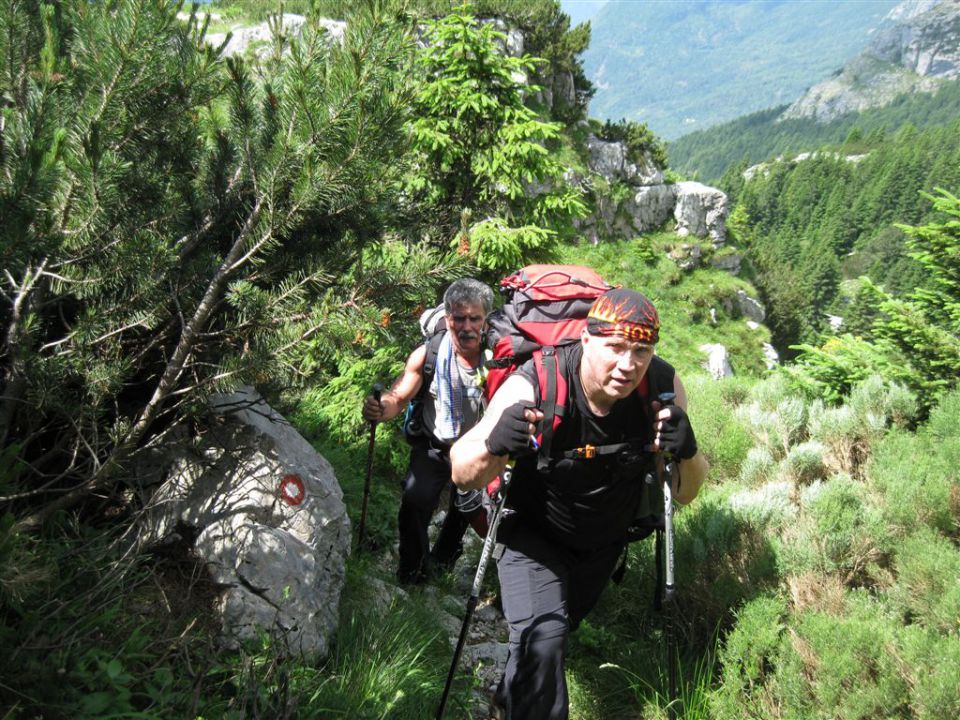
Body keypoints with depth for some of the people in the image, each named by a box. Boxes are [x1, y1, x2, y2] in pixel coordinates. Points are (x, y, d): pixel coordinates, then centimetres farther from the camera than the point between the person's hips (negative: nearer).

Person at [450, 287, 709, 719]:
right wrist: (494, 445, -53)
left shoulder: (663, 386, -26)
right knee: (542, 639, -27)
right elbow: (462, 476, -30)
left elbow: (684, 494, -17)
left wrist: (686, 454, -39)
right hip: (533, 533, -4)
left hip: (605, 542, 5)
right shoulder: (533, 386, -36)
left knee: (566, 621, 26)